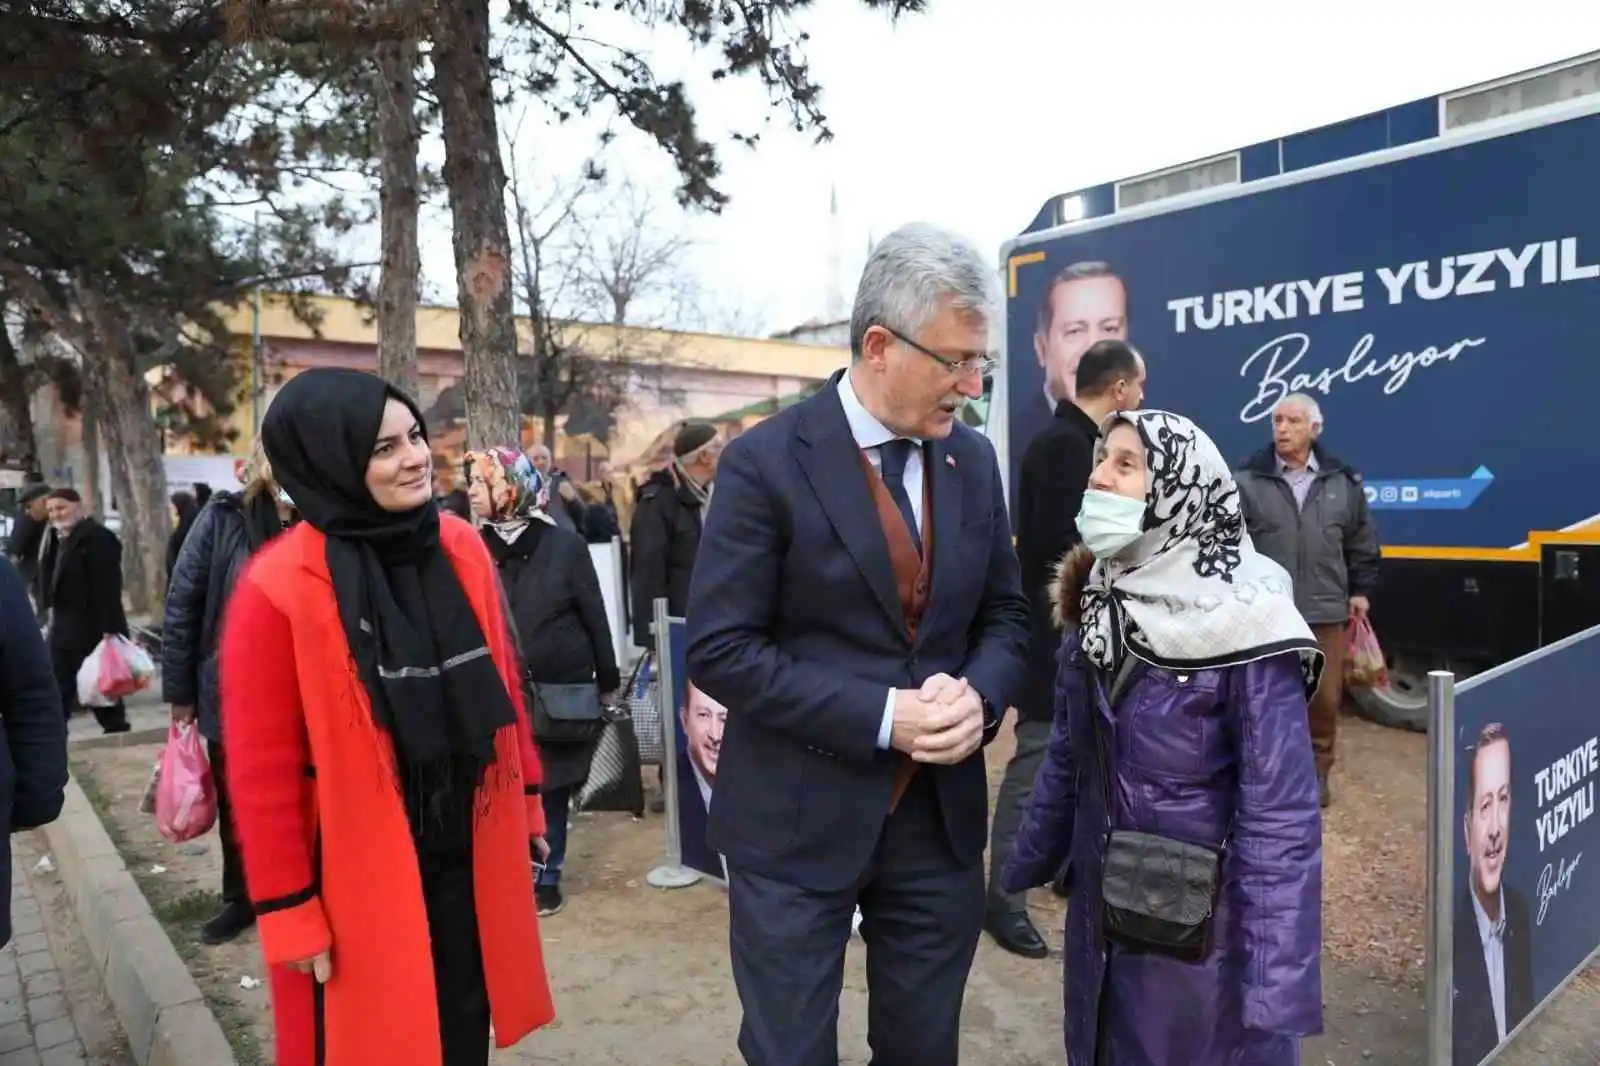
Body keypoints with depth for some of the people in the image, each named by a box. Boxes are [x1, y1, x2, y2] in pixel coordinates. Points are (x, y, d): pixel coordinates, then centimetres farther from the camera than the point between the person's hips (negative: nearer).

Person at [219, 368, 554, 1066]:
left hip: (469, 856, 4)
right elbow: (262, 770, -13)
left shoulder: (461, 548, -1)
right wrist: (289, 911, -9)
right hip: (357, 878, -4)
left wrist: (527, 801, 12)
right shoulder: (278, 588, -16)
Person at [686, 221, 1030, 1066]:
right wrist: (882, 715, -20)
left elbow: (1005, 614, 11)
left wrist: (979, 694, -11)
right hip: (797, 822, -4)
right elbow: (720, 648, -15)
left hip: (942, 816, 5)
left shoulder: (973, 460, 4)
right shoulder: (766, 462, -13)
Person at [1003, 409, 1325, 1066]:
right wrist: (1025, 866, 13)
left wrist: (1279, 983, -23)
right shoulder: (1094, 603, -2)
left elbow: (1279, 814, -21)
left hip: (1204, 925, -5)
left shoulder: (1244, 623, -20)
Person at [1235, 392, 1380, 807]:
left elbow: (1362, 543, 14)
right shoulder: (1248, 480, -3)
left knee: (1325, 697, 10)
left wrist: (1361, 590, 11)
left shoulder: (1343, 481, 7)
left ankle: (1317, 772, 28)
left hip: (1327, 611, 3)